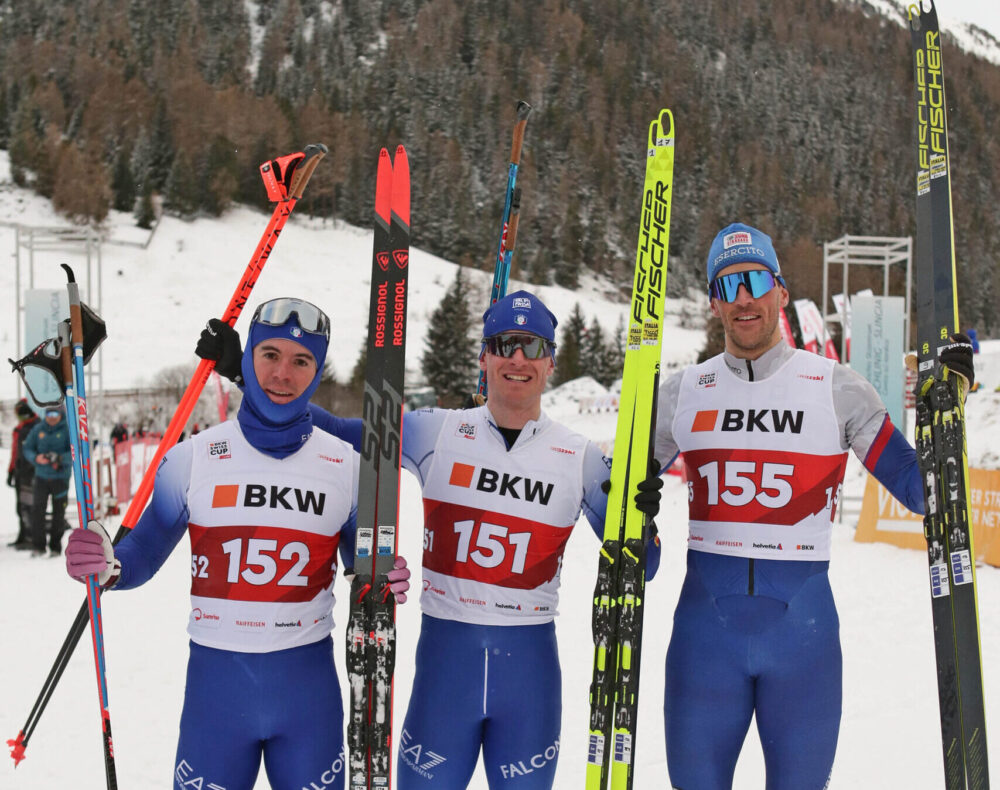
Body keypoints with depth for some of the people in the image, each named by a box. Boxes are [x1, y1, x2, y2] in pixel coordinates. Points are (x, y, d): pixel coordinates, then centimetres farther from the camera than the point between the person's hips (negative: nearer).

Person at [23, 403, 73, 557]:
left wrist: (59, 458, -26)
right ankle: (37, 546, -4)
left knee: (59, 513, 3)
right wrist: (36, 458, -11)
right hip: (41, 476, 2)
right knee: (37, 509, -10)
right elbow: (27, 448, 10)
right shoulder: (38, 429, 6)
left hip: (61, 477, -2)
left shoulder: (68, 429, -4)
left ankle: (55, 547, 14)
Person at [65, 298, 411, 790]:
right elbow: (144, 554, 2)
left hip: (309, 681, 1)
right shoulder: (192, 458, -4)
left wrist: (385, 584, -16)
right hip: (216, 679, -1)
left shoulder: (346, 465, -2)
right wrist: (108, 567, -19)